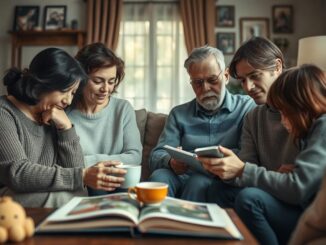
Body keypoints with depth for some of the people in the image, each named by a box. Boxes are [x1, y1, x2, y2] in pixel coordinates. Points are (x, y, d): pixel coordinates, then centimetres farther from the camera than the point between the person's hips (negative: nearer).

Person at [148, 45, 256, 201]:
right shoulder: (179, 114, 15)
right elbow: (156, 157, 5)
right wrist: (171, 163, -18)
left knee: (199, 181, -33)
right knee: (159, 175, -28)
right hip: (182, 178, 2)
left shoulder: (246, 107, 8)